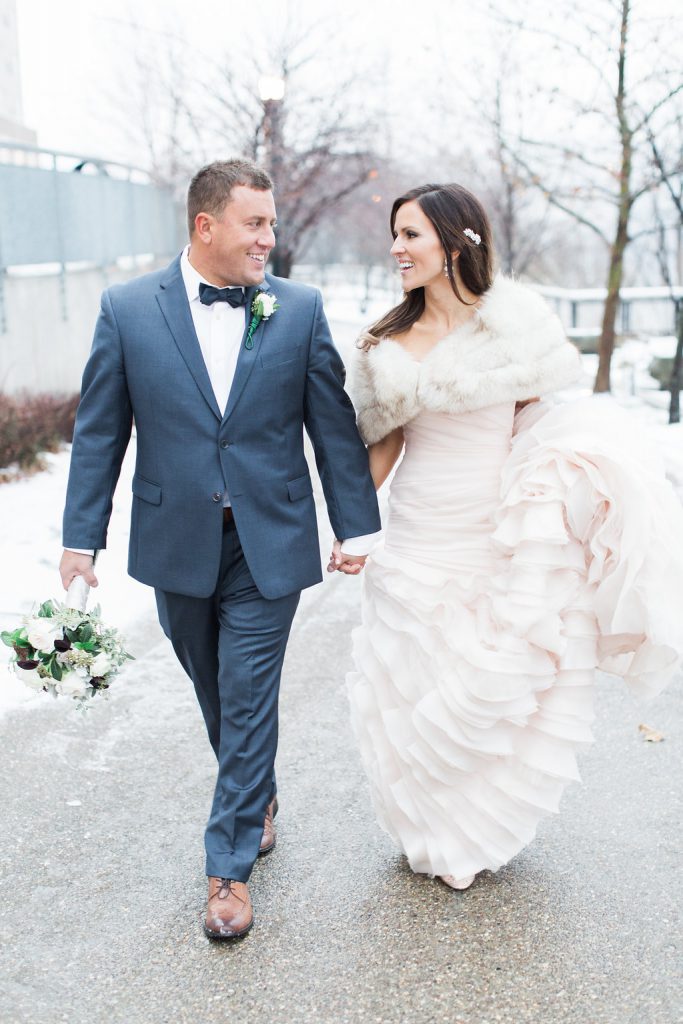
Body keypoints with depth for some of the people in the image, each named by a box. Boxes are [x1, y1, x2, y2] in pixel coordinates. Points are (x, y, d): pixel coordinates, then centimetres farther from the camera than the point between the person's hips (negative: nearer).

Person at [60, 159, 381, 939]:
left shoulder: (300, 309, -2)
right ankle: (258, 796, 45)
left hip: (269, 544, -1)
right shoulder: (128, 309, -3)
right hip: (176, 543, 2)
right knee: (216, 693, 18)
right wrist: (81, 538, -2)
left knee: (248, 701, 2)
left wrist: (357, 525, 0)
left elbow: (334, 424, 1)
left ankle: (230, 863, 15)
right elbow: (99, 431, 0)